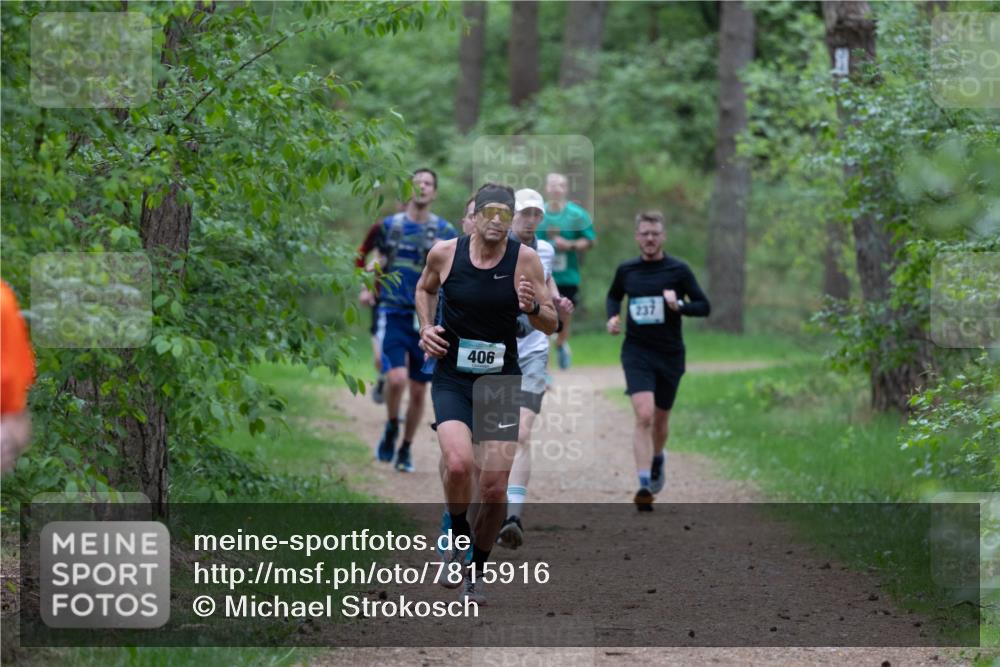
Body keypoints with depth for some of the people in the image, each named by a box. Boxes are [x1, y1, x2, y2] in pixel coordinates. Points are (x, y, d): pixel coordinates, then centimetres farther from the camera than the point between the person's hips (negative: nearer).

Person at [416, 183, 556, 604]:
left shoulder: (525, 259, -6)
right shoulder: (445, 253, -4)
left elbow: (551, 325, -1)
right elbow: (425, 288, 20)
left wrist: (533, 308, -22)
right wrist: (426, 328, 4)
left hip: (502, 381, 1)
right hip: (452, 379, -1)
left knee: (495, 489, -1)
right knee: (459, 464, -26)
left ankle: (475, 572, 22)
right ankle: (457, 541, 3)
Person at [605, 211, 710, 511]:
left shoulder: (678, 270, -4)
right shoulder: (626, 270, 2)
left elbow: (704, 306, -2)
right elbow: (614, 296, 22)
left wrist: (679, 305, -20)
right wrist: (613, 316, 2)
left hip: (670, 354, 1)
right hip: (636, 353, -1)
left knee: (660, 418, 15)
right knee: (643, 416, -18)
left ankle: (657, 459, 48)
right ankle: (645, 486, -21)